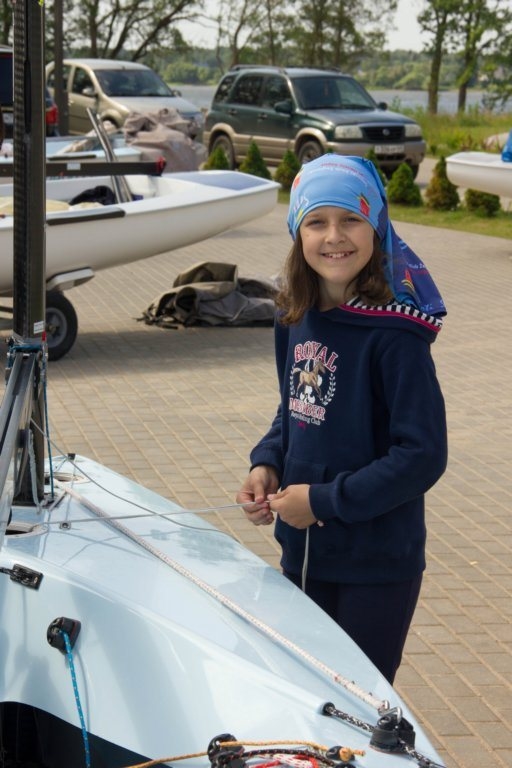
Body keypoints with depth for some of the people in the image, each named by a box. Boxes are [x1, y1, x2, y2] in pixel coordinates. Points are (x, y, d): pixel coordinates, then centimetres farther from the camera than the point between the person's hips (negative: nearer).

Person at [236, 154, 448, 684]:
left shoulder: (394, 334, -20)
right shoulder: (296, 320, 1)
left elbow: (422, 456, -21)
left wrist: (325, 501, -18)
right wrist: (266, 466, -2)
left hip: (378, 565, -6)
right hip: (303, 552, 7)